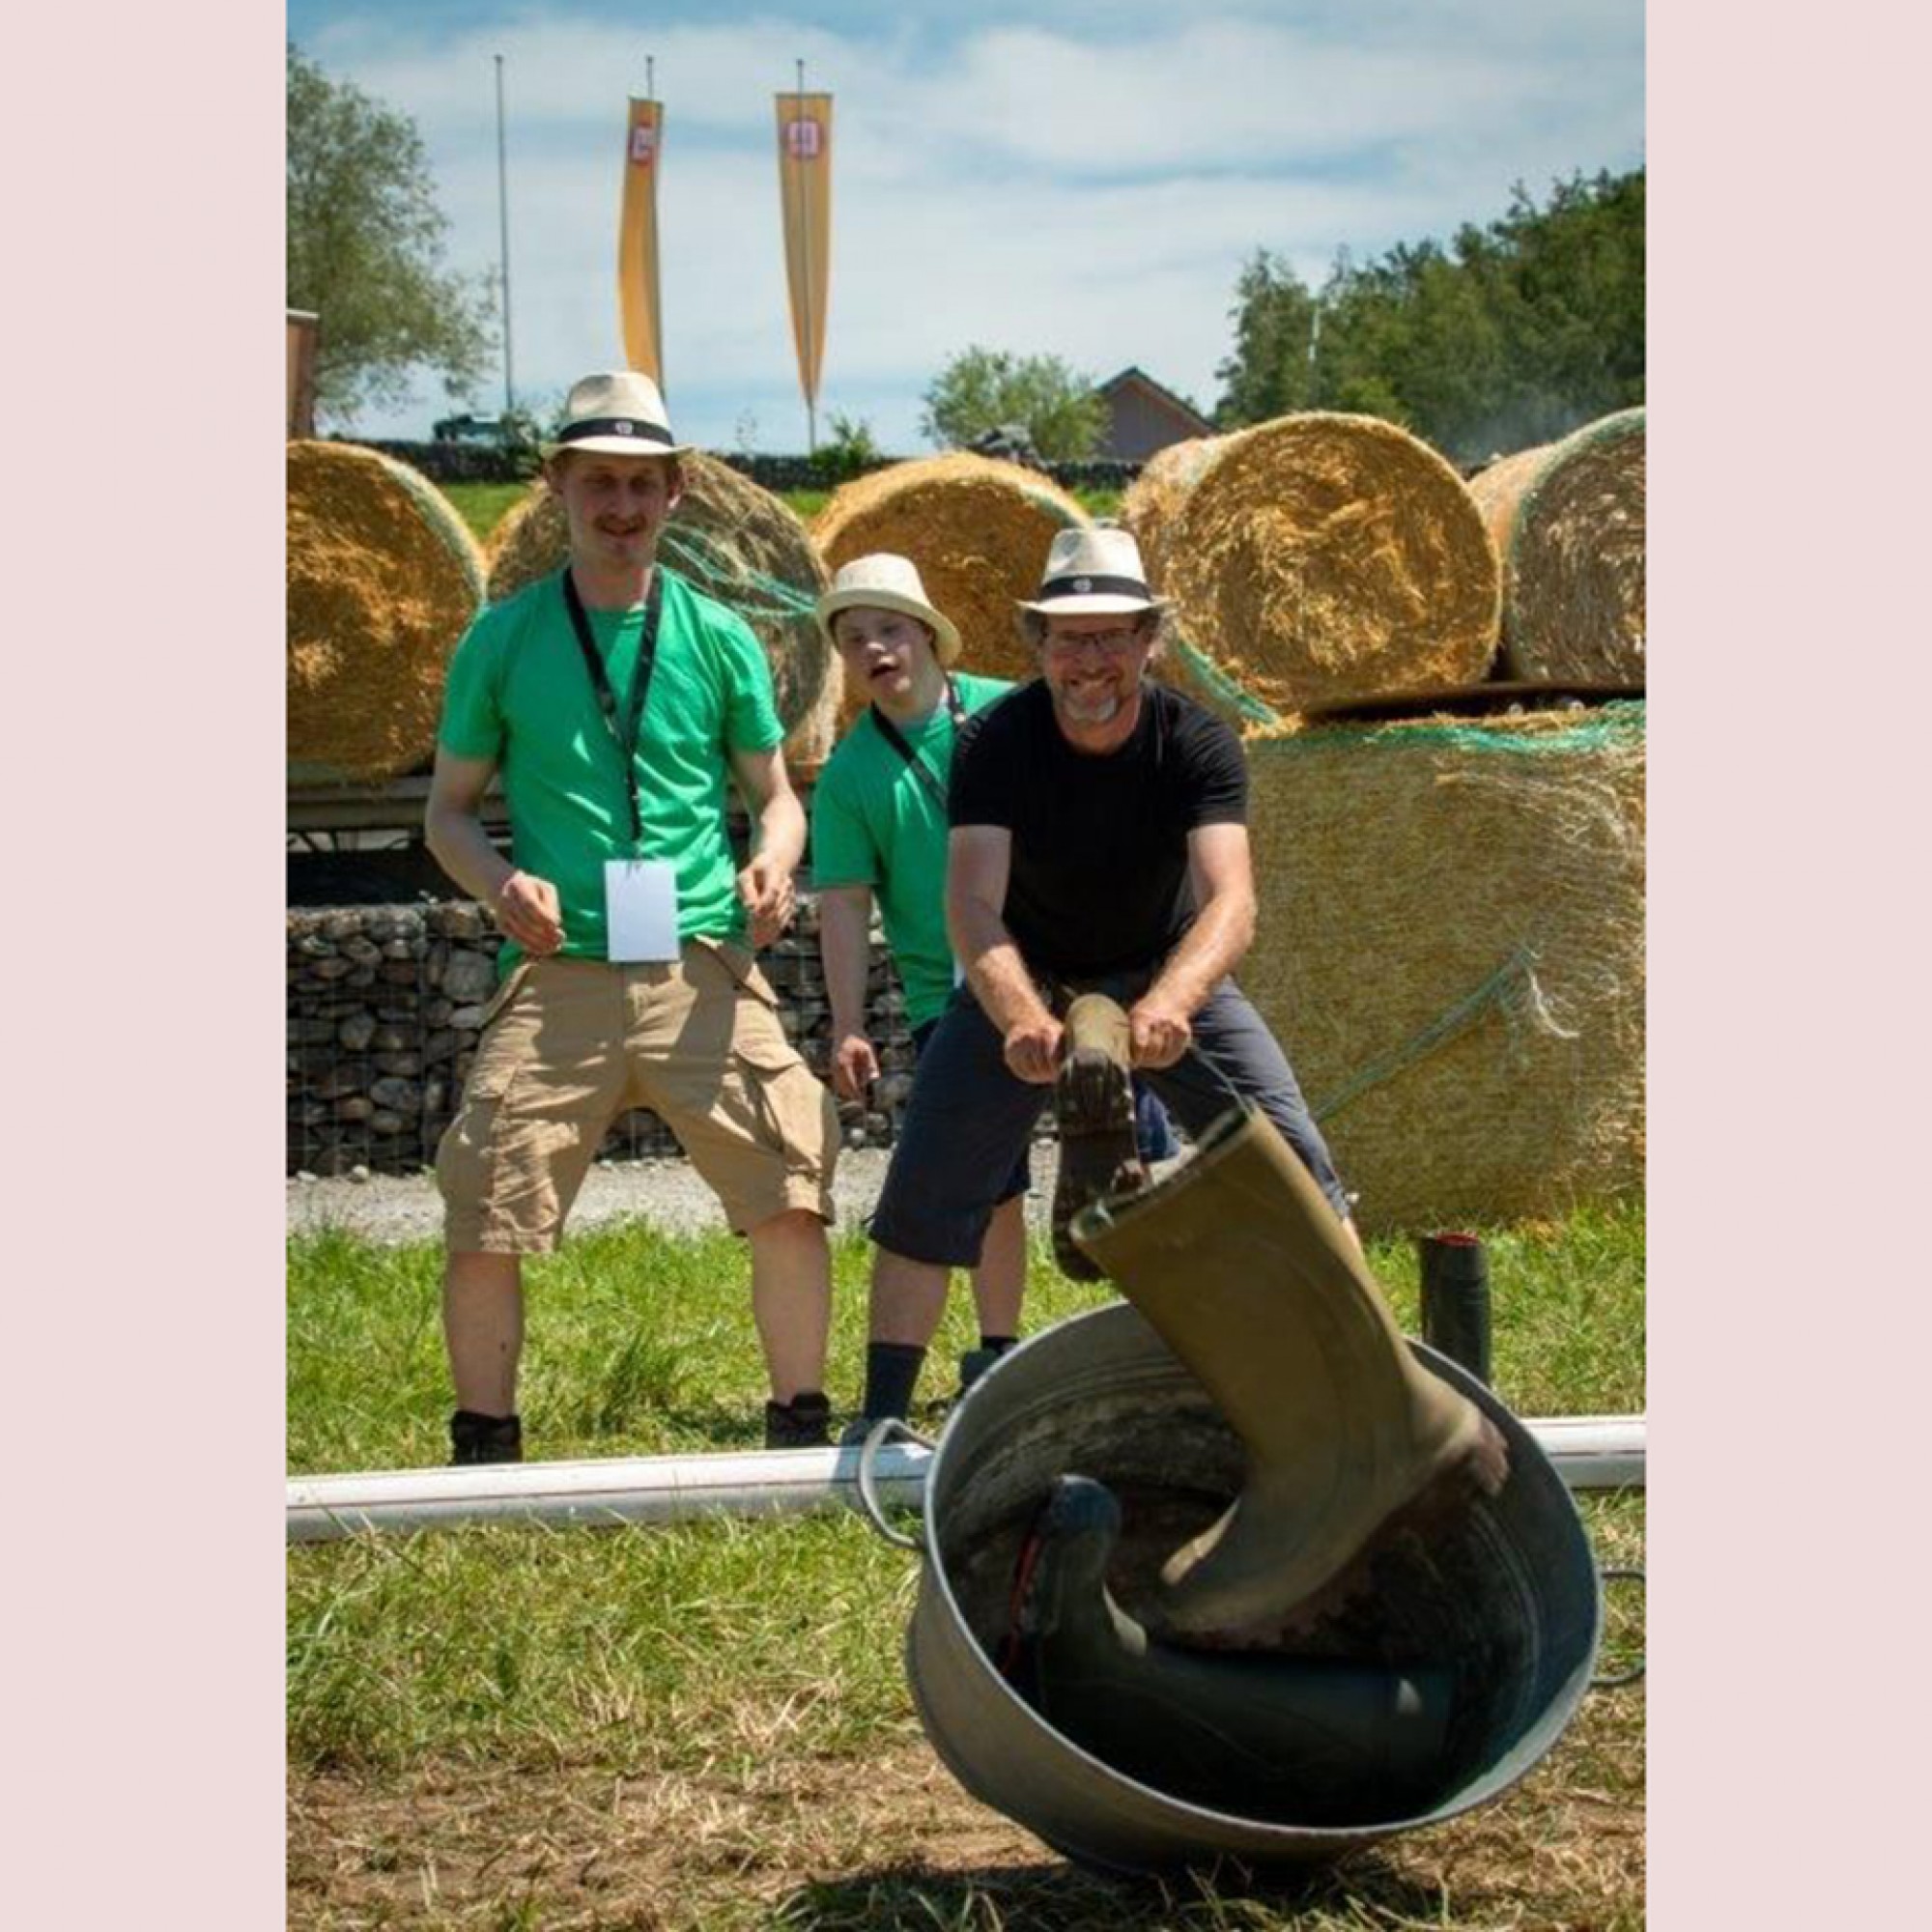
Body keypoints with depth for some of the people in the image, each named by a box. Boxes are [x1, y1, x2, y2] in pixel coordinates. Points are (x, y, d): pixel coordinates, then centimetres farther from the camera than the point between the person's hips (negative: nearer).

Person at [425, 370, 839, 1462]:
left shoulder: (718, 637, 10)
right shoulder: (504, 640, 8)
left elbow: (775, 795, 17)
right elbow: (450, 808, 13)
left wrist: (772, 865, -6)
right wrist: (500, 882, -8)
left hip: (703, 968, 1)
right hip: (557, 974, 0)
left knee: (792, 1194, -10)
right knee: (485, 1222, -6)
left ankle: (801, 1432, 6)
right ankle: (485, 1452, 12)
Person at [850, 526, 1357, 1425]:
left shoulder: (1197, 742, -22)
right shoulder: (995, 742, -22)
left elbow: (1230, 902, -35)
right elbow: (973, 904, -34)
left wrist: (1167, 1004, -57)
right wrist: (1020, 1016, -55)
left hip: (1167, 978, 0)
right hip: (1026, 980, 0)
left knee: (1294, 1165, -11)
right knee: (924, 1193, -10)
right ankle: (879, 1421, -1)